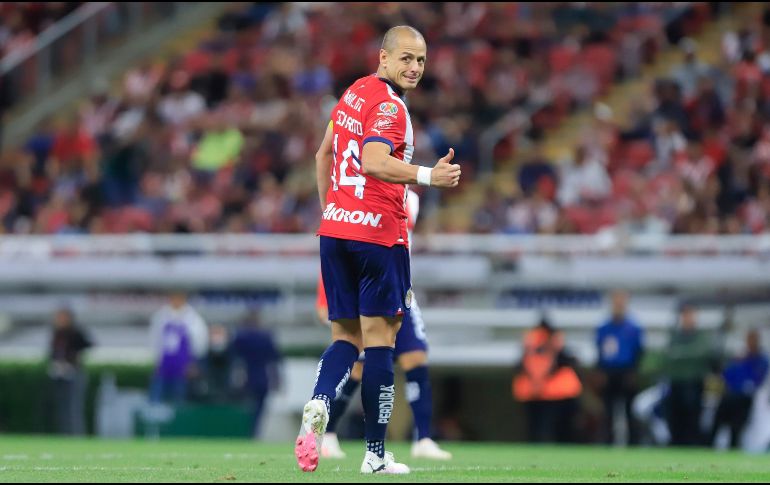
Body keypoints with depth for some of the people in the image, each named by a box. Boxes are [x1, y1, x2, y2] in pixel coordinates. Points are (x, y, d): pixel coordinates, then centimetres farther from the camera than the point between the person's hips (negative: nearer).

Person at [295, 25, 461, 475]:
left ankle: (319, 404, -17)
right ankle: (376, 454, 2)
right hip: (378, 232, -8)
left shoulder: (352, 94, 14)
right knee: (379, 337, -1)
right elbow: (374, 162, -28)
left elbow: (323, 156, 23)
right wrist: (428, 176, -33)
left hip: (335, 230, 8)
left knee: (346, 334, 12)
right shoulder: (389, 106, -13)